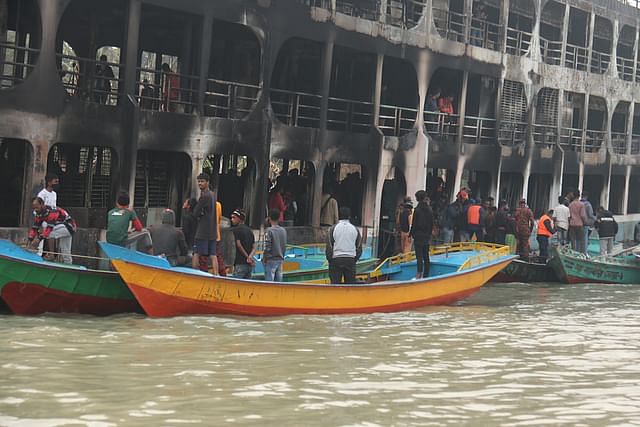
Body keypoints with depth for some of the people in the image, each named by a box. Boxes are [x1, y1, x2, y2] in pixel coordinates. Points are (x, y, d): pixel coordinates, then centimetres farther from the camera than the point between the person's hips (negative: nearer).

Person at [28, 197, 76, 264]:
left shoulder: (52, 211, -26)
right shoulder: (39, 214, 1)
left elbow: (50, 226, -35)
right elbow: (34, 227, -1)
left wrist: (39, 238, -41)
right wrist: (30, 240, -14)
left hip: (69, 227, -9)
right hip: (60, 228, 9)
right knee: (65, 253, 6)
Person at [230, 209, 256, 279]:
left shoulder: (235, 230, -5)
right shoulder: (249, 230, 17)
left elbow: (239, 245, -12)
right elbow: (254, 247, 9)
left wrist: (247, 257, -5)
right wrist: (250, 257, -7)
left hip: (240, 263, -7)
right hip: (249, 265, 7)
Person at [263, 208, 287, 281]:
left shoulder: (269, 231, -13)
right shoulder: (283, 231, 6)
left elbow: (267, 248, -14)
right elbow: (285, 247, 11)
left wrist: (264, 259, -3)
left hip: (271, 260, -6)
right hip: (280, 260, 6)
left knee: (269, 282, -6)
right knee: (278, 281, 9)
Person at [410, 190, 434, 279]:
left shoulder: (417, 209, -13)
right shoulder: (429, 209, 6)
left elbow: (414, 224, -12)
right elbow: (432, 224, 11)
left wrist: (412, 234, -4)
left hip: (419, 236, -6)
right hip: (427, 236, 6)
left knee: (419, 256, -7)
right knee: (426, 256, 12)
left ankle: (419, 274, -11)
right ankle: (426, 275, 16)